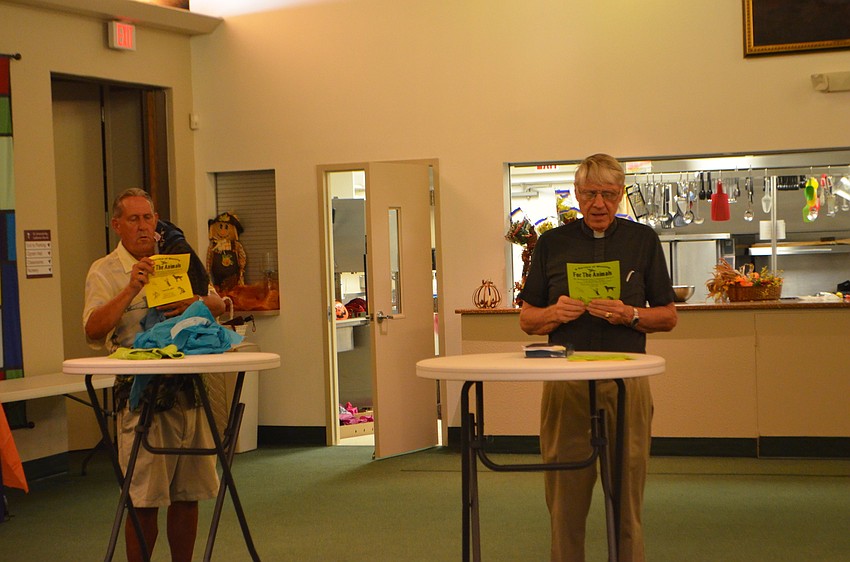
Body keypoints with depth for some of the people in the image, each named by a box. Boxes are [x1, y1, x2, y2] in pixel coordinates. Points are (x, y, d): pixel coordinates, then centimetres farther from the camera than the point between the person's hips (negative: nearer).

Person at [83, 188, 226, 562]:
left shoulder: (174, 260, 16)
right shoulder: (104, 271, 1)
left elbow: (218, 304, 15)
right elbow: (93, 330, -13)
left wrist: (196, 302, -7)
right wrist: (130, 290, -23)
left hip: (188, 387, 5)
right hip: (140, 393, -5)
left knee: (188, 494, 8)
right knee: (145, 500, -6)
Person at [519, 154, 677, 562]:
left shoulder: (643, 240, 7)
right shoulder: (552, 243, 8)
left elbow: (668, 316, 7)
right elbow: (527, 319, 9)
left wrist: (629, 315, -12)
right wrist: (555, 313, -12)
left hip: (626, 382, 0)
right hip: (565, 383, 1)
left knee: (626, 494, 2)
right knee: (565, 495, 3)